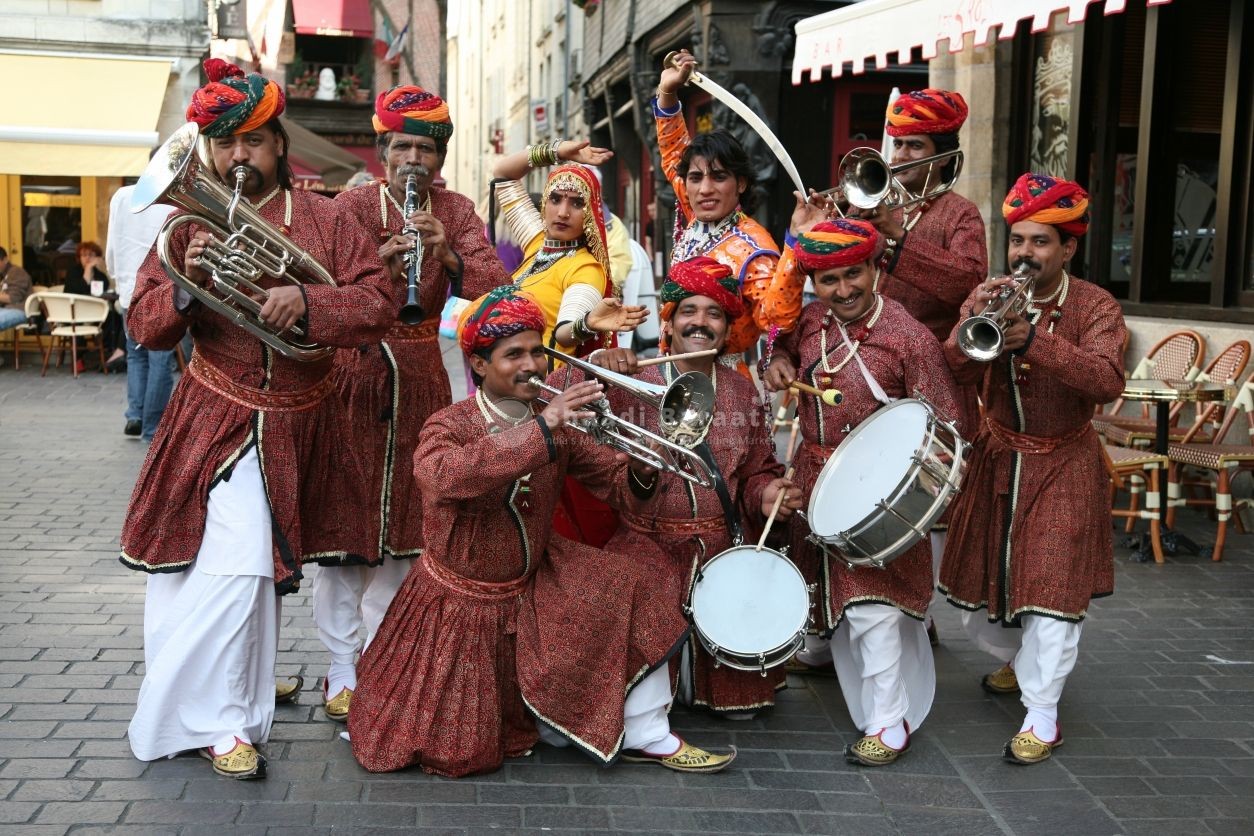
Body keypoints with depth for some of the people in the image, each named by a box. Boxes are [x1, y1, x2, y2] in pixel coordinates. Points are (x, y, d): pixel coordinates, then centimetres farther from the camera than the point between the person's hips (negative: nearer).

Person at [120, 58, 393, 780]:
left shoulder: (326, 219, 1)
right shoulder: (191, 222, 2)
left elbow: (379, 305, -8)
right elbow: (146, 326, -1)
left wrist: (307, 300, -26)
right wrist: (187, 286, -22)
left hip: (299, 426, 2)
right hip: (214, 422, -1)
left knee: (260, 566, 11)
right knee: (231, 571, -9)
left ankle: (233, 699, 31)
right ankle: (220, 721, 5)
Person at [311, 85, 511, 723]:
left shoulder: (456, 211, 4)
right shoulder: (352, 204, -4)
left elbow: (495, 284, -11)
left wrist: (447, 254, -29)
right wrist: (380, 262, -34)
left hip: (421, 377, 3)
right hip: (353, 370, -3)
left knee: (403, 518, 9)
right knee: (345, 516, -2)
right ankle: (341, 669, 6)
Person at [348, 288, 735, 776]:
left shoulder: (555, 423, -4)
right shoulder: (448, 426, -19)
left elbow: (613, 480, -2)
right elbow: (440, 477, -42)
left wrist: (640, 470, -27)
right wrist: (541, 430, -49)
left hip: (537, 581, 4)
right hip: (464, 600, -4)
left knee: (629, 592, -15)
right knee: (457, 751, 0)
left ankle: (645, 736, -3)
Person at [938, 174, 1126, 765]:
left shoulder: (1095, 307, -10)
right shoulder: (991, 297, -3)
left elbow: (1108, 382, -29)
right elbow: (951, 377, -14)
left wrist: (1032, 339, -42)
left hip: (1062, 468, -3)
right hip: (995, 460, 4)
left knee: (1051, 590, -8)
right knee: (975, 592, 13)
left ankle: (1041, 715, 6)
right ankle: (1016, 658, 42)